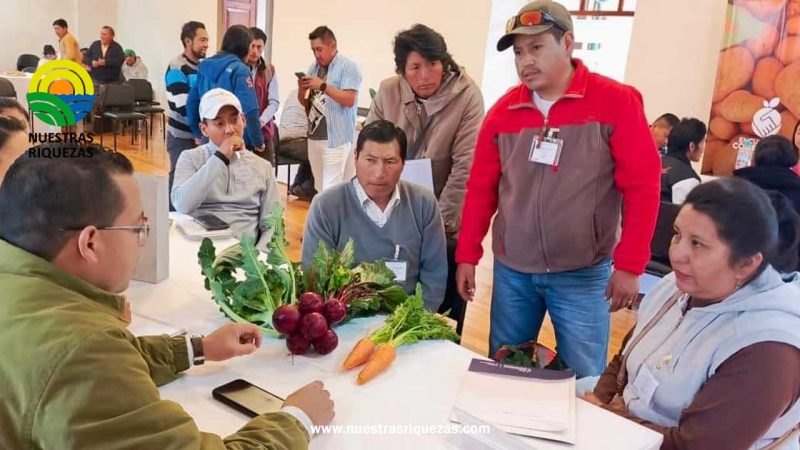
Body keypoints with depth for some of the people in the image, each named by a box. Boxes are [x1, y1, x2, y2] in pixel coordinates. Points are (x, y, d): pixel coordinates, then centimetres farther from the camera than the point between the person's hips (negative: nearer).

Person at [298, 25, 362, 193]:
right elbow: (305, 104, 17)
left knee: (330, 190, -10)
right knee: (319, 188, 11)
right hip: (314, 135, 7)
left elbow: (349, 100, -16)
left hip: (336, 138, -7)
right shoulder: (314, 68, 14)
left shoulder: (349, 67, -6)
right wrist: (301, 89, -4)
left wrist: (323, 86, -19)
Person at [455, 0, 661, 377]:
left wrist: (629, 265, -11)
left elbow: (642, 186, -9)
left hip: (583, 274, -3)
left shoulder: (617, 101, -8)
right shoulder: (503, 110, 3)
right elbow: (481, 187, 7)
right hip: (511, 270, 3)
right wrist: (467, 256, 6)